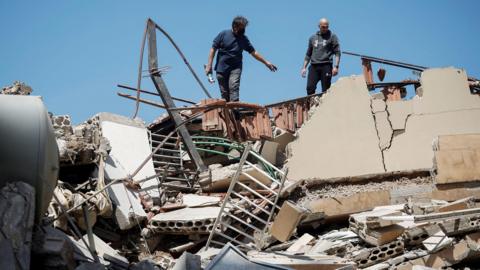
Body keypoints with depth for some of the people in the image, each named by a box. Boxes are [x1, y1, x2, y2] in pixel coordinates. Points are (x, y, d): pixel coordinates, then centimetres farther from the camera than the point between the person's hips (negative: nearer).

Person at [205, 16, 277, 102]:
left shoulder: (244, 39, 8)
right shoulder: (223, 34, 1)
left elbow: (253, 52, 15)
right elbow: (213, 49, 2)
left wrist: (266, 62, 14)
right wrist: (209, 65, -5)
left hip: (235, 68, 0)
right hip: (221, 68, 0)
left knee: (234, 87, -21)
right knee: (224, 92, -1)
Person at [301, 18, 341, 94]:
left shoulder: (332, 36, 7)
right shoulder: (313, 38, 18)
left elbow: (337, 53, 1)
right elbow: (308, 54, 23)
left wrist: (336, 66, -12)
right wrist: (304, 67, 14)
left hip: (326, 66, -3)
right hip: (314, 66, 3)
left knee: (325, 90, -6)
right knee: (310, 88, -11)